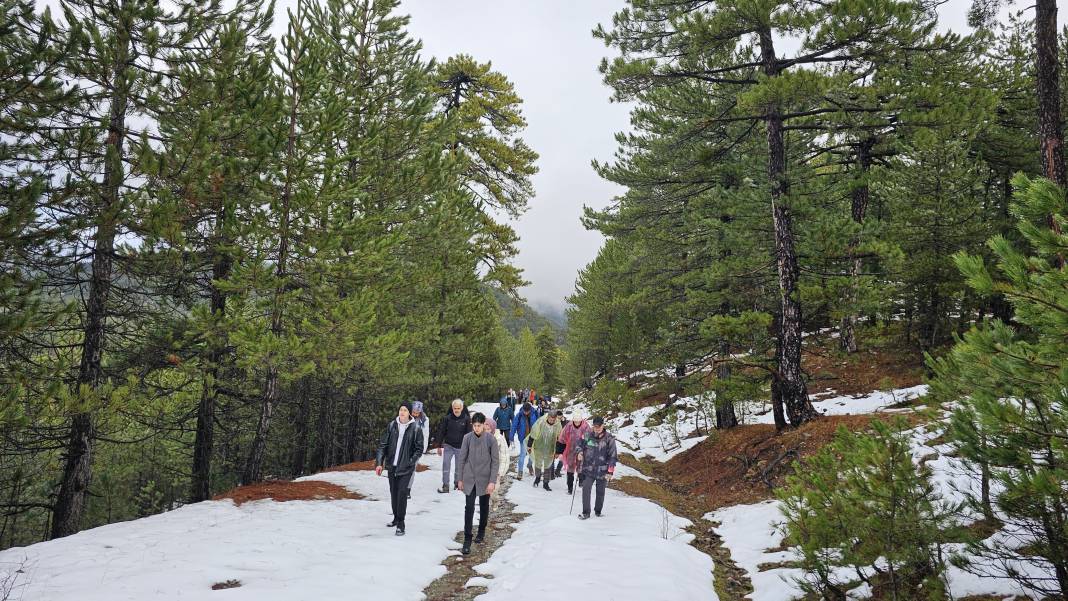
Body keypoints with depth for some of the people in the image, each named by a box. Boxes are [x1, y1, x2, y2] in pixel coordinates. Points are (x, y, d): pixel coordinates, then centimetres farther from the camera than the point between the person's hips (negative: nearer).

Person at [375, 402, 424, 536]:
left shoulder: (415, 429, -5)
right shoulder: (391, 426, 2)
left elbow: (419, 449, 1)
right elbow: (383, 445, 4)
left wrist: (411, 462, -10)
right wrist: (379, 463, -2)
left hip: (406, 468, -4)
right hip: (391, 466, 4)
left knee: (402, 493, -10)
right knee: (393, 492, 14)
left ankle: (401, 524, -3)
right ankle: (396, 518, 31)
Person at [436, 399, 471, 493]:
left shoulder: (466, 419, -7)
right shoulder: (447, 418, -6)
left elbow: (469, 434, -1)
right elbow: (441, 432, 1)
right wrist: (439, 446, 1)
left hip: (460, 446, 0)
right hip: (448, 445, 0)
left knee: (459, 467, 10)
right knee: (445, 465, -8)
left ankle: (457, 483, 27)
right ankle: (445, 486, -4)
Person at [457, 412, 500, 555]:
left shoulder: (491, 439, -10)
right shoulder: (467, 438, -6)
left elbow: (495, 461, -8)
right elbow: (462, 459, 2)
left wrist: (492, 481, -12)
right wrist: (460, 479, 3)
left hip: (485, 479, 0)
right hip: (469, 479, 0)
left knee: (484, 507, 16)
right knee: (469, 508, -6)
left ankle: (481, 531, 37)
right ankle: (467, 539, -2)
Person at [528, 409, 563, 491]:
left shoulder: (558, 425, -13)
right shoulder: (540, 422, -21)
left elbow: (559, 439, 1)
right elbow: (533, 434, -10)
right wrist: (529, 445, -3)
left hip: (550, 450, 1)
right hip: (538, 447, -1)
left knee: (548, 466, 8)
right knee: (538, 464, 13)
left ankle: (546, 483, 19)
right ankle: (537, 477, 40)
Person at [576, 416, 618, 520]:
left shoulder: (609, 439, -7)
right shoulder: (587, 436, 0)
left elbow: (612, 456, -4)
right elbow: (580, 445, 17)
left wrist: (610, 472, -7)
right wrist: (579, 452, -6)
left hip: (602, 471, -1)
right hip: (588, 469, 1)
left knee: (600, 492, 11)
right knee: (586, 489, -10)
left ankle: (598, 511, 31)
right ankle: (586, 513, 0)